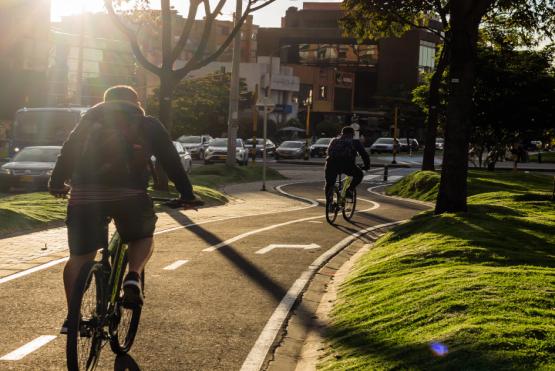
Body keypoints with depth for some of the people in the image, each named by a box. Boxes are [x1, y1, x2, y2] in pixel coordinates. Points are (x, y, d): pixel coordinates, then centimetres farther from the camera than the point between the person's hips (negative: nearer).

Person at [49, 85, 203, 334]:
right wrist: (187, 195, 25)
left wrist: (56, 183, 28)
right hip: (128, 193, -1)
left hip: (84, 193, 1)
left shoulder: (91, 118, 26)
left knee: (80, 257, 9)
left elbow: (68, 150, 21)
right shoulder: (148, 125, 23)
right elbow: (171, 161, 21)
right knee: (143, 237, 24)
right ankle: (132, 279, 0)